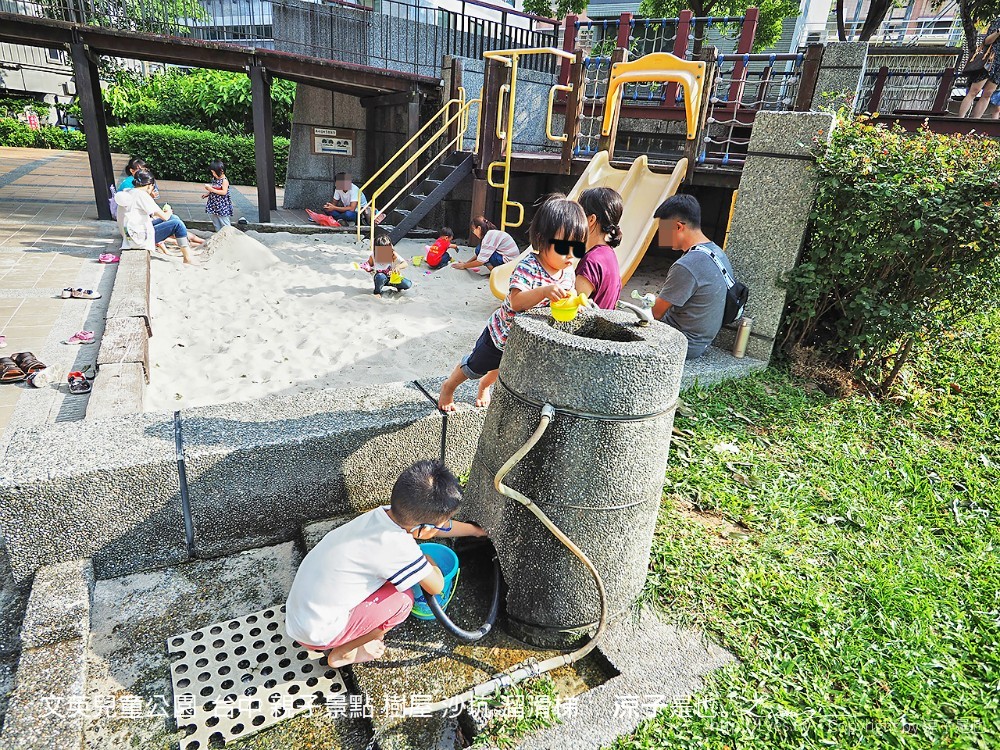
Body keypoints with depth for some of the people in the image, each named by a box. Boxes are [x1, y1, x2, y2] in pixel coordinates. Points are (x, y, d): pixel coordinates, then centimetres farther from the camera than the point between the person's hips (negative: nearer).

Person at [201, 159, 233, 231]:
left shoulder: (224, 180, -13)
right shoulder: (214, 179, 9)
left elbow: (224, 192, -21)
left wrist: (212, 189, -21)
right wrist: (207, 194, 5)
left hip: (222, 206, -8)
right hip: (214, 205, 8)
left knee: (225, 224, -4)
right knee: (216, 225, 14)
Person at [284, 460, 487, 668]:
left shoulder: (392, 513, -9)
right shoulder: (395, 545, -31)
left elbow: (441, 525, 10)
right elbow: (436, 586, -15)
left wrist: (476, 530, 23)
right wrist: (429, 561, 4)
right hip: (316, 632, -7)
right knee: (403, 599, -9)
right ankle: (341, 654, 9)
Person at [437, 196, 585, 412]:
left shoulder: (568, 272, -12)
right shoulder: (527, 268, -35)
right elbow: (516, 302, -49)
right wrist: (545, 291, -64)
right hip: (503, 334, -6)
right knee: (474, 367, 15)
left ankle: (485, 385, 65)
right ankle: (448, 387, 45)